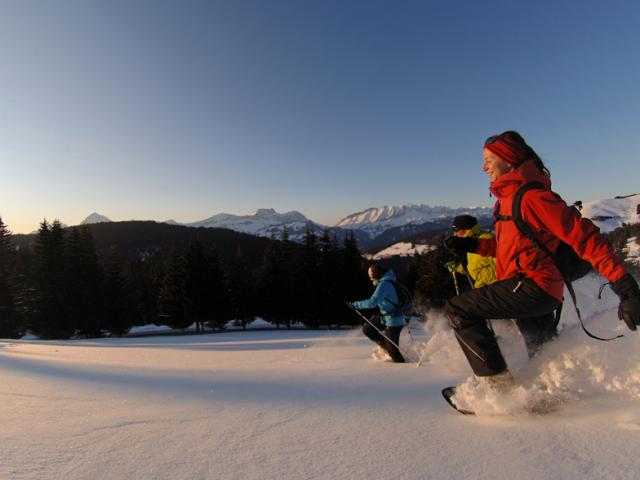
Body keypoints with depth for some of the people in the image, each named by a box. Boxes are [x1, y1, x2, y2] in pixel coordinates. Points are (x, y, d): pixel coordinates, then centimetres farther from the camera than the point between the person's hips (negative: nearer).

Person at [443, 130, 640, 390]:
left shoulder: (531, 195, -14)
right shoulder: (509, 196, 15)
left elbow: (582, 234, -20)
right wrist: (472, 245, 12)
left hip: (531, 284, -10)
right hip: (541, 292, 10)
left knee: (457, 310, -13)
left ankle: (501, 384, -11)